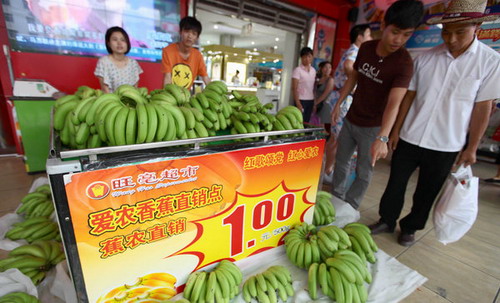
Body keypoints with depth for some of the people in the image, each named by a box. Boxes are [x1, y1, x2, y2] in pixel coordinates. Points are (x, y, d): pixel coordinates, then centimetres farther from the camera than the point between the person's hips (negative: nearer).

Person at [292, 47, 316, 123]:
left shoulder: (313, 70, 11)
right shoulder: (298, 70, -6)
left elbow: (313, 87, 15)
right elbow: (294, 88, -10)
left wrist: (315, 102, 9)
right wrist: (298, 103, -17)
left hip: (311, 100, 6)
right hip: (301, 100, -6)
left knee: (306, 122, 8)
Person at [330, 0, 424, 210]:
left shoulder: (404, 63, -20)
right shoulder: (365, 48, -4)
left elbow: (393, 103, -32)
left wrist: (382, 138, -45)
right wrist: (338, 104, 7)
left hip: (372, 127, -5)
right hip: (350, 119, 6)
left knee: (363, 173, 4)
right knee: (340, 162, 16)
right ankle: (335, 201, 35)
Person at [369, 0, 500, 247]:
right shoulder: (426, 57, -1)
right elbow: (409, 96, 3)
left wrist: (471, 148, -3)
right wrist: (396, 130, 2)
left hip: (445, 145, -1)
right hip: (409, 137, 2)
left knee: (427, 192, 12)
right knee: (396, 183, 10)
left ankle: (409, 227, 34)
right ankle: (387, 220, 31)